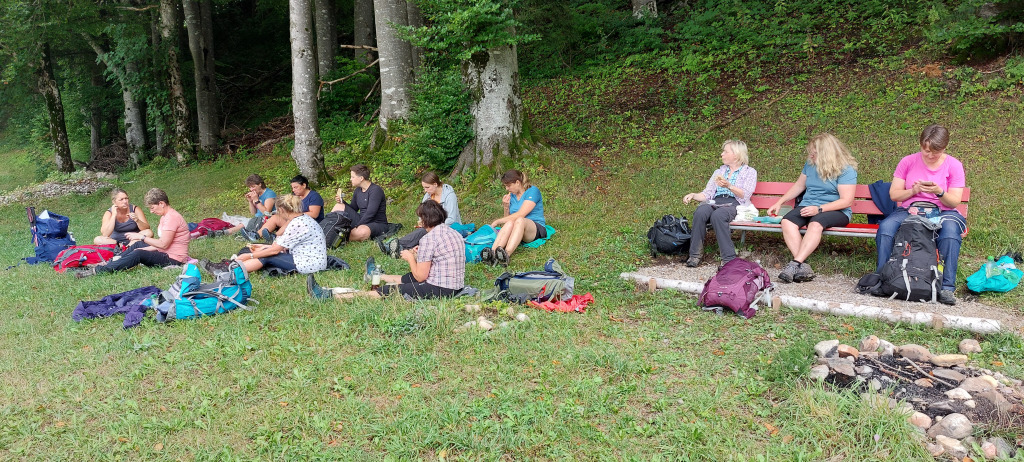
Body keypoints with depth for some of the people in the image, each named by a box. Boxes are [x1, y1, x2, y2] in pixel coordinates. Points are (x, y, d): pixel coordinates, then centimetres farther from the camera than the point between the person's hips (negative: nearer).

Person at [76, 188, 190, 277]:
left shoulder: (172, 217, -17)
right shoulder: (165, 216, 18)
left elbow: (163, 244, -21)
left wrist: (141, 236, -14)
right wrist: (146, 249, 5)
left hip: (174, 259, -11)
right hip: (165, 253, 11)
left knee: (139, 254, -24)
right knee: (138, 245, 15)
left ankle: (97, 270, -24)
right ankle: (108, 263, 10)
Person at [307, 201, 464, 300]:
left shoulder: (429, 239, -18)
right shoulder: (454, 233, 10)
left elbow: (421, 276, -16)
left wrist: (410, 257, 0)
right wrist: (420, 255, 16)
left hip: (439, 289, -9)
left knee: (386, 291, -1)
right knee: (406, 278, 34)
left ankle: (329, 295, 6)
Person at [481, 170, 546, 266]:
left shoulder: (533, 191, -4)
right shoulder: (511, 196, 16)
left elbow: (520, 215, -14)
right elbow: (508, 218, 18)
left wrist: (497, 222, -12)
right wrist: (506, 207, -1)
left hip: (536, 230, -4)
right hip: (518, 230, 4)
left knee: (519, 220, -37)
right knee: (509, 223, -31)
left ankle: (506, 255, -60)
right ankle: (492, 253, -57)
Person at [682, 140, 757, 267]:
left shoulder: (749, 172, 15)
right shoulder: (719, 172, 31)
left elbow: (745, 195, -3)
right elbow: (707, 194, 22)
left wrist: (729, 186, -18)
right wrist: (693, 195, 2)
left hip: (734, 204, -4)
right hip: (714, 202, 4)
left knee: (717, 215, -39)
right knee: (700, 212, -33)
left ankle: (728, 258, -38)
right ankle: (695, 255, -31)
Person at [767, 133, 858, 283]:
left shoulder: (846, 169, -7)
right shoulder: (810, 164, 12)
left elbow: (846, 201, -14)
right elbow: (799, 186, 26)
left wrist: (819, 209, -24)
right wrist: (779, 202, 18)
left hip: (835, 210, -5)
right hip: (807, 206, 5)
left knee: (815, 224, -39)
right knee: (787, 221, -27)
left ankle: (795, 264, -45)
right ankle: (803, 267, -38)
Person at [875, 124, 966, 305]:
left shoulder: (954, 165, 3)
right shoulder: (908, 162, 6)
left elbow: (954, 202, -2)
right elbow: (893, 194, 3)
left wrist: (940, 192, -23)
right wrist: (913, 191, -17)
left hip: (942, 212, -1)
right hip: (909, 210, 1)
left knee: (950, 230, -36)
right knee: (885, 227, -31)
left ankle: (947, 287, -33)